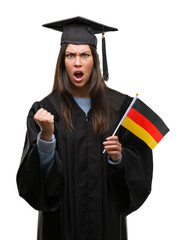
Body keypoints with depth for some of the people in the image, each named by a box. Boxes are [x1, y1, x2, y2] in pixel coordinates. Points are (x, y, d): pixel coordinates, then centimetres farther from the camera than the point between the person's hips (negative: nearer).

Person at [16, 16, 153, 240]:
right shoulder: (45, 109, -4)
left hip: (107, 215, 1)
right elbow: (40, 175, -10)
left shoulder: (119, 106, -1)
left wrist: (119, 157, -18)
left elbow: (140, 165, 1)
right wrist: (46, 136, -25)